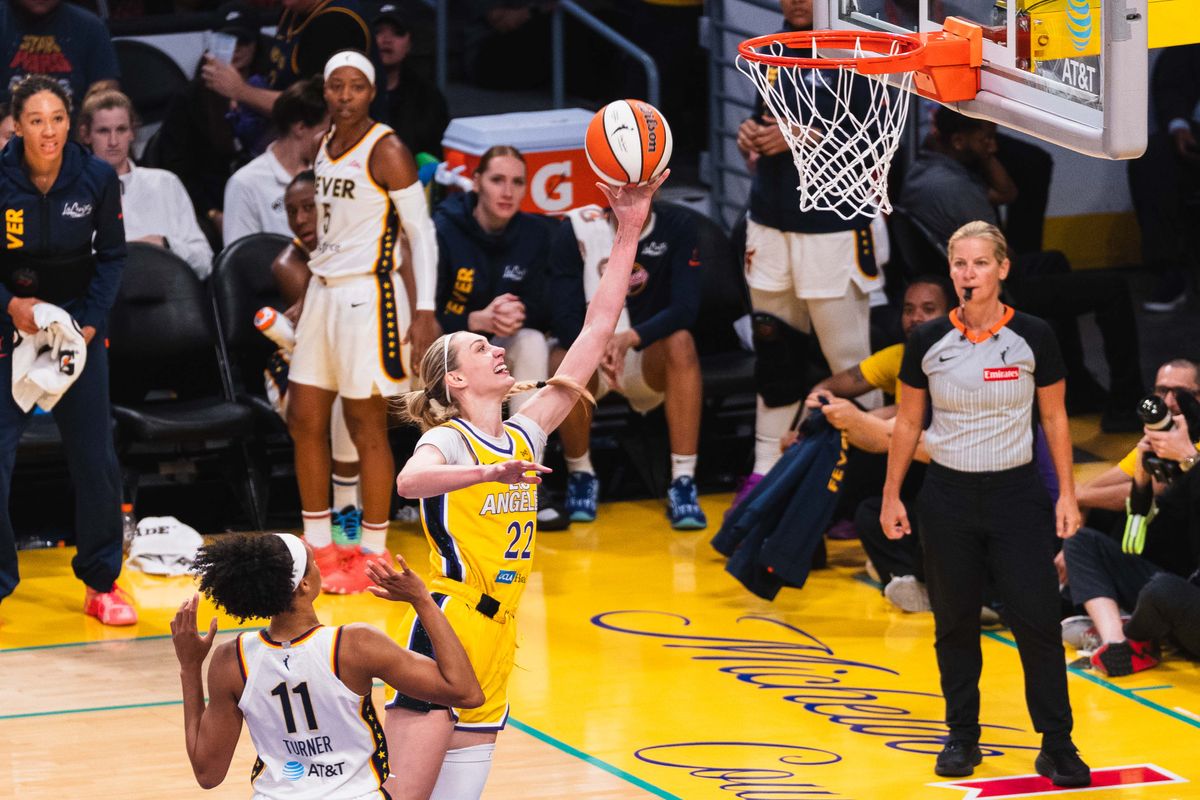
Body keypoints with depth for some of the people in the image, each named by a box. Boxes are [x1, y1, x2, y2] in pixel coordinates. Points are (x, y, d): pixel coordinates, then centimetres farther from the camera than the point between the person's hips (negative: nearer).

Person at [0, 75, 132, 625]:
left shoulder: (97, 178, -9)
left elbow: (111, 256, 1)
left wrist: (90, 322, -9)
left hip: (78, 327, 2)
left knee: (95, 460, 3)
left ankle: (101, 583, 18)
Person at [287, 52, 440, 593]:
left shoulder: (386, 151, -12)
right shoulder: (325, 146, 11)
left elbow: (422, 232, -13)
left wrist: (425, 311, -19)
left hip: (367, 295, -8)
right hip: (324, 290, 8)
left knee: (366, 425, -2)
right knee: (303, 419, 8)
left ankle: (375, 556, 7)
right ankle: (320, 549, 18)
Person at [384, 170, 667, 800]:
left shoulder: (524, 436, 13)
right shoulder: (446, 440, -6)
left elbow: (597, 330, 13)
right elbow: (410, 481, -32)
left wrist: (628, 233, 9)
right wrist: (490, 472, -49)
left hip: (495, 642, 7)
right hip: (441, 634, -7)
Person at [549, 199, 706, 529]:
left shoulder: (676, 227, -7)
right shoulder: (577, 230, -10)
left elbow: (685, 307, -18)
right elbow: (564, 317, -16)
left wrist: (631, 338, -37)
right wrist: (598, 349, -39)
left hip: (649, 358, 1)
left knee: (680, 342, -32)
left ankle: (683, 484, -31)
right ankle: (580, 475, -8)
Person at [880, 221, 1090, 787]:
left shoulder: (1034, 337, -6)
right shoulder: (927, 342, -3)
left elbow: (1055, 419, 3)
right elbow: (907, 423, 7)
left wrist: (1067, 495, -1)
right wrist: (892, 496, 5)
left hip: (1017, 495, -1)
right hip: (948, 496, 1)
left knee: (1038, 622, -7)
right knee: (955, 625, 7)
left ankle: (1057, 745, 1)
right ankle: (962, 737, 19)